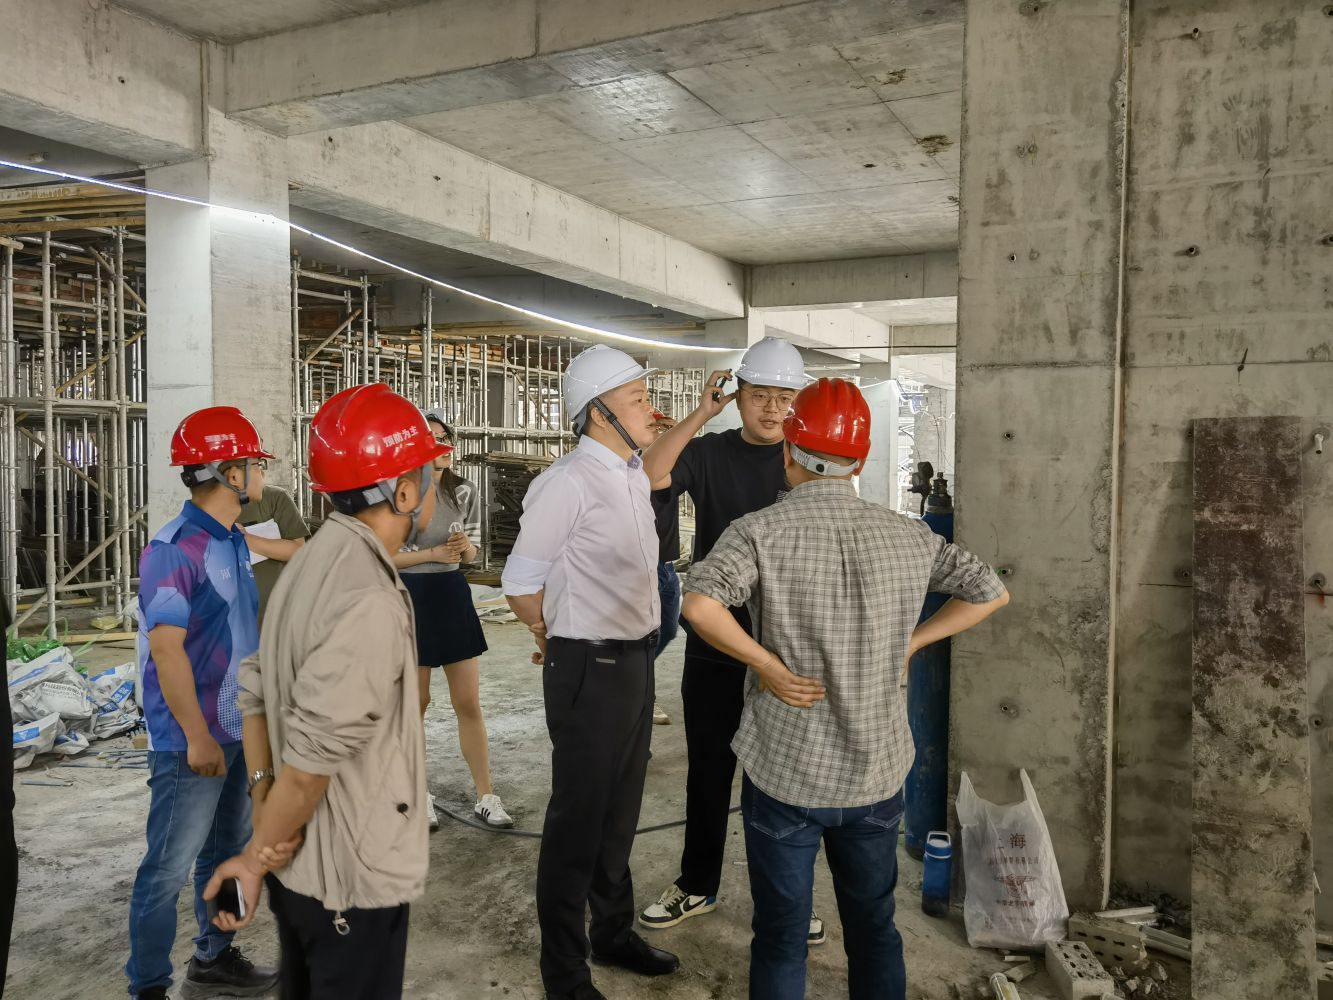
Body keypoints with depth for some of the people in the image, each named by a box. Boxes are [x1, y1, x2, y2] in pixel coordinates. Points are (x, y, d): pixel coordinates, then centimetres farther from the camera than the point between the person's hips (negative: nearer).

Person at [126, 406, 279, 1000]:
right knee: (169, 867, 3)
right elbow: (167, 649, -22)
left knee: (227, 850, 20)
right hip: (193, 740, -9)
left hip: (238, 729, 9)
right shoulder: (173, 550, -19)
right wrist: (197, 736, -20)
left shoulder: (235, 543, 8)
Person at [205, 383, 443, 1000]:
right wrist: (257, 857, -12)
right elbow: (312, 757, -26)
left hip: (302, 862, 9)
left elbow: (256, 692, 5)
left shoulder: (315, 562, 2)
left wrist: (263, 795, -2)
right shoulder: (368, 601, -27)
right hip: (353, 876, -8)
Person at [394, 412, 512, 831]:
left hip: (452, 595, 3)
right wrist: (432, 553, -19)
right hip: (410, 597, -3)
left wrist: (464, 546, -12)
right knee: (415, 703, 10)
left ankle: (485, 797, 17)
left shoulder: (465, 492, 0)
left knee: (469, 703, 6)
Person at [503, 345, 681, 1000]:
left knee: (620, 811, 22)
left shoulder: (634, 477, 7)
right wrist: (553, 639, 3)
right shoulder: (569, 482, -20)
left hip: (636, 661, 8)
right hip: (590, 670, -8)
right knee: (578, 820, 7)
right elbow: (520, 580, -13)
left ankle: (614, 934, 43)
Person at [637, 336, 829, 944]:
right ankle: (697, 886, 32)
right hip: (713, 644, 1)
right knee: (708, 768, 14)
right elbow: (651, 476, -17)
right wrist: (701, 414, -17)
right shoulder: (710, 453, 0)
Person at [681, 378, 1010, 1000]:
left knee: (780, 938, 14)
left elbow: (698, 605, -31)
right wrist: (908, 645, 5)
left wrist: (769, 667, -18)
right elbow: (991, 592, 6)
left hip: (784, 774, -3)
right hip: (877, 773, 3)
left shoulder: (761, 531, -15)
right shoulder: (907, 536, -3)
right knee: (874, 929, 22)